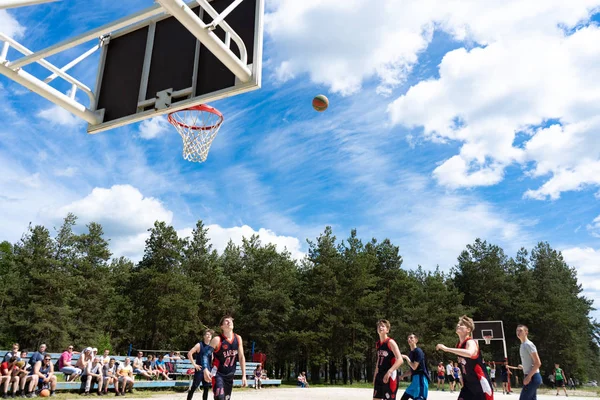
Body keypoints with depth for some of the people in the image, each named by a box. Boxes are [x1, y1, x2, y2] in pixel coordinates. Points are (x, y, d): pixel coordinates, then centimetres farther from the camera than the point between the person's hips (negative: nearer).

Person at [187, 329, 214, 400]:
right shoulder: (199, 345, -11)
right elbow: (189, 353, -16)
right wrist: (194, 364, -16)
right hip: (199, 369, -5)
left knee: (206, 388, 7)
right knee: (194, 387, -2)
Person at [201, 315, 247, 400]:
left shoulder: (238, 339, 0)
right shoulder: (217, 340, -15)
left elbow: (241, 357, 6)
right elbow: (206, 354, -18)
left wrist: (244, 375, 3)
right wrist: (206, 370, -35)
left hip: (230, 375, 6)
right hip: (218, 374, -5)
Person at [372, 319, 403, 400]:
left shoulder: (390, 342, -12)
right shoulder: (378, 344, 11)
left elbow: (400, 360, -21)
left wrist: (389, 372, -30)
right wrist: (375, 375, 19)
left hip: (390, 376, -8)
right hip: (380, 375, 8)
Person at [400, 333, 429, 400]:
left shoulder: (418, 351, -11)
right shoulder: (410, 353, 16)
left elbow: (414, 367, -18)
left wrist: (406, 357, -11)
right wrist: (401, 376, 17)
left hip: (420, 378, -10)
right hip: (414, 379, 10)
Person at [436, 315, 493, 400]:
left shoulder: (471, 342, -20)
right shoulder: (458, 345, 5)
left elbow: (470, 353, -46)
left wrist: (447, 349, -46)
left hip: (480, 383, -8)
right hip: (468, 384, 8)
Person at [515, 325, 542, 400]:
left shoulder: (528, 344, -14)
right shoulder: (522, 345, 16)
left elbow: (538, 363, -19)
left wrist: (528, 377, -21)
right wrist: (523, 367, 12)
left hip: (532, 377, -10)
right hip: (531, 377, 10)